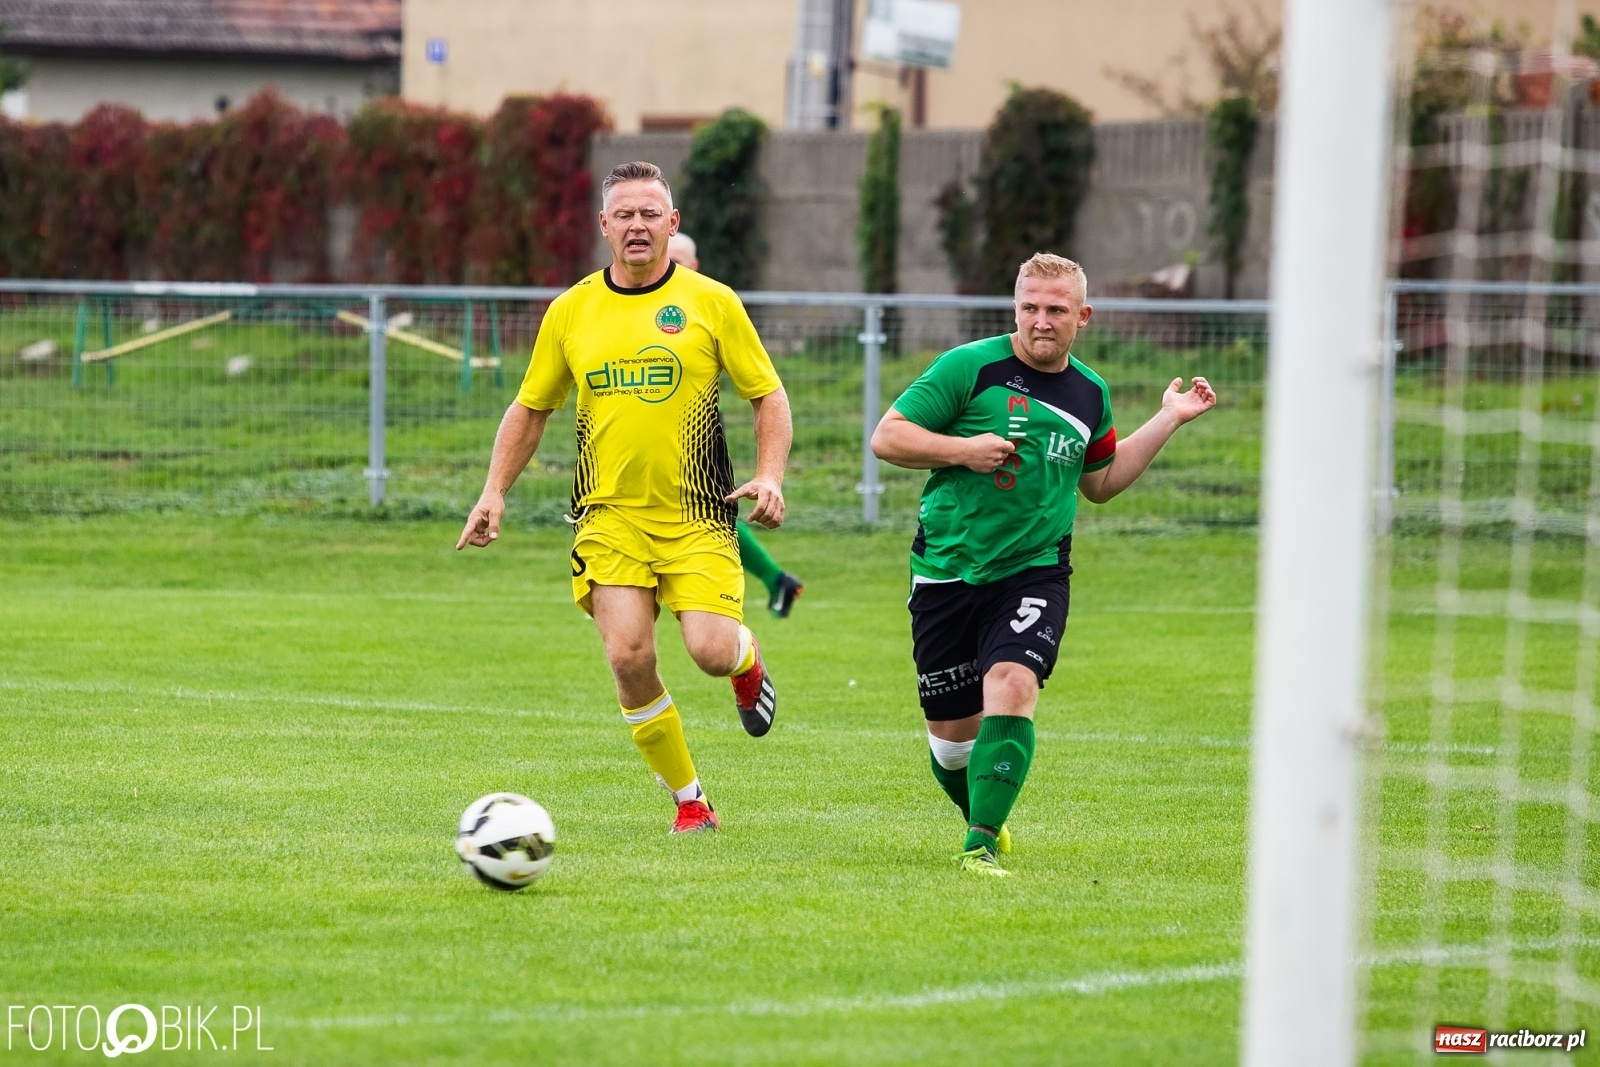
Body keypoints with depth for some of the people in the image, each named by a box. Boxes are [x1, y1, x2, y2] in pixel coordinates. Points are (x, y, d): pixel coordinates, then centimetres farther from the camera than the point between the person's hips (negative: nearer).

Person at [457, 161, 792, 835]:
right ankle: (689, 800, 4)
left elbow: (767, 395, 5)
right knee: (628, 657, -14)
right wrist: (495, 492, 5)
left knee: (711, 651, -16)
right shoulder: (570, 311, 7)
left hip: (697, 519, -2)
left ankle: (748, 661, 25)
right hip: (609, 515, 2)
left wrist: (769, 477, -10)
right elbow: (530, 409, 16)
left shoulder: (711, 302, 0)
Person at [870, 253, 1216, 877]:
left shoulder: (1090, 394, 9)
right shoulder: (970, 367, -6)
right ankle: (982, 816, 37)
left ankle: (981, 846, -24)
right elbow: (887, 437, -6)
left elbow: (1099, 482, 26)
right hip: (947, 569, -1)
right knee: (952, 732, 5)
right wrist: (963, 450, -19)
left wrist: (1169, 420, 20)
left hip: (1034, 573, 1)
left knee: (1011, 686, -25)